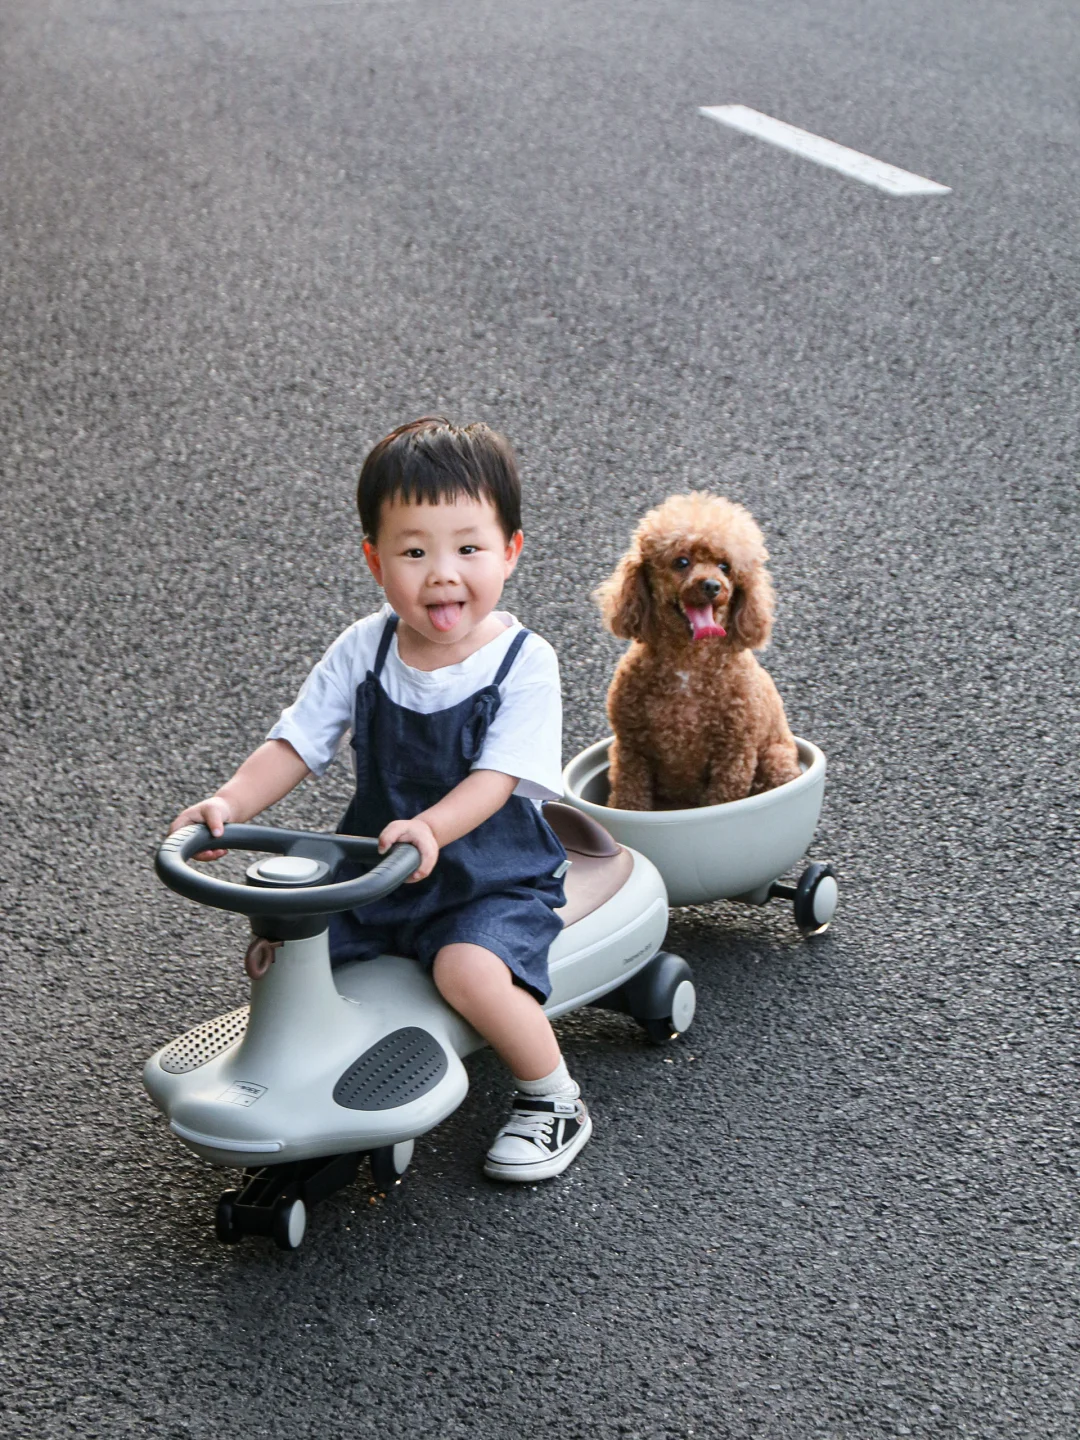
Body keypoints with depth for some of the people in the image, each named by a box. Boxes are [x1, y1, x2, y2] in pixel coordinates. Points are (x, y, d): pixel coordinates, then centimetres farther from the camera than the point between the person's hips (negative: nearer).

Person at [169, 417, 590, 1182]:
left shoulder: (524, 663, -15)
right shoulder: (364, 650, -3)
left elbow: (496, 778, -25)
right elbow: (295, 743, -3)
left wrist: (429, 827, -43)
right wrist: (228, 803, -20)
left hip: (496, 878, -5)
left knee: (469, 968, -31)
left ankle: (554, 1101, -5)